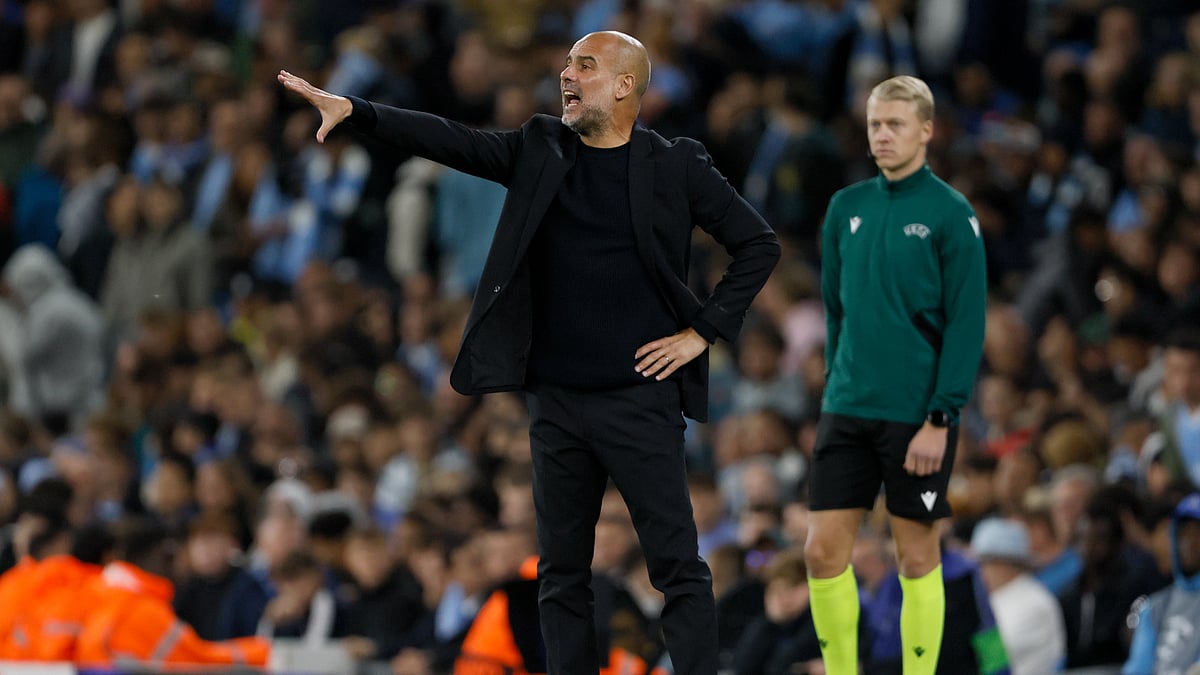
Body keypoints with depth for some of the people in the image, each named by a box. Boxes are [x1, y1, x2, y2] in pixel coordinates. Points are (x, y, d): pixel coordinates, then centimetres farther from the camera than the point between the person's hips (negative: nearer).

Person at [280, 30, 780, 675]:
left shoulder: (676, 168, -1)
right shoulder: (540, 151, 8)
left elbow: (758, 243, 3)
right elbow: (451, 142, -1)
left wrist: (703, 332, -4)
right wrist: (354, 111, -13)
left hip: (640, 398, -4)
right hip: (556, 400, 4)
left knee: (678, 567, -6)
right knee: (561, 574, 7)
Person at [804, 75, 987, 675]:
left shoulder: (950, 215, -7)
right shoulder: (846, 208, 9)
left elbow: (967, 325, -9)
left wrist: (940, 419, -14)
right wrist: (838, 385, 13)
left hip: (918, 416, -5)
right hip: (847, 410, 5)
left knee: (917, 557, 2)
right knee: (824, 551, 0)